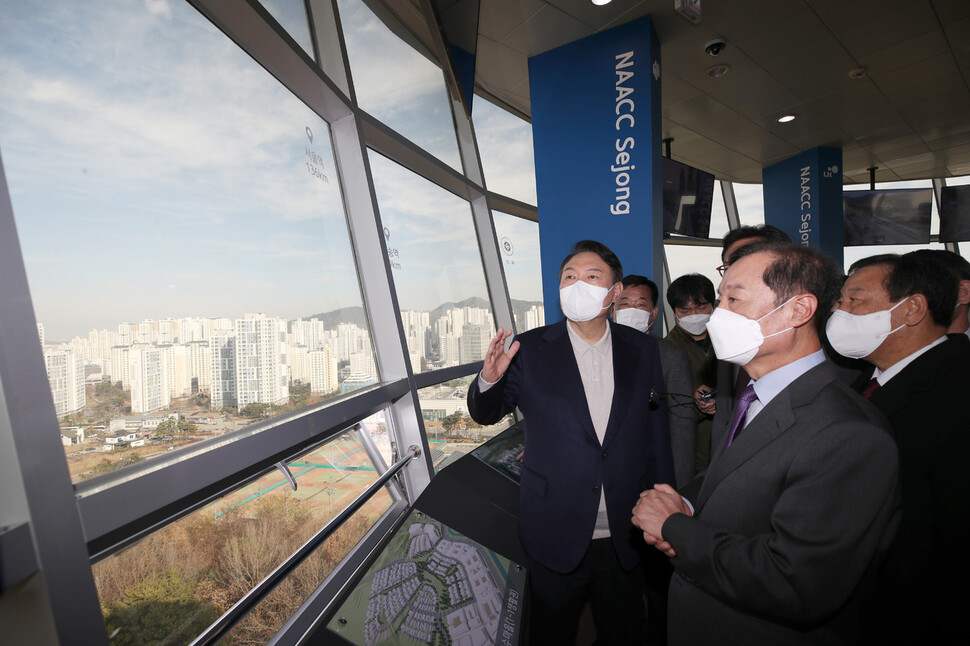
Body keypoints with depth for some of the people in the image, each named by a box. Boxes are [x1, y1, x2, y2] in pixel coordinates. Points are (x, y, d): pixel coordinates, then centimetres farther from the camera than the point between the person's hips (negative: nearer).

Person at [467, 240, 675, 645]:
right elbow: (486, 414, -2)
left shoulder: (642, 349, -2)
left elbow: (656, 433, 3)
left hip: (625, 538, 2)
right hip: (556, 536, -2)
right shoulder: (530, 350, -9)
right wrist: (489, 379, -24)